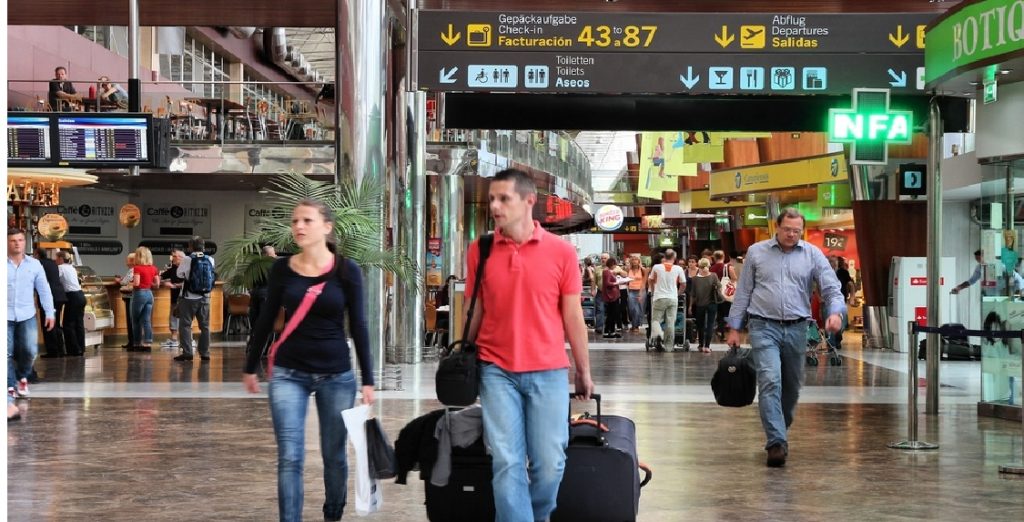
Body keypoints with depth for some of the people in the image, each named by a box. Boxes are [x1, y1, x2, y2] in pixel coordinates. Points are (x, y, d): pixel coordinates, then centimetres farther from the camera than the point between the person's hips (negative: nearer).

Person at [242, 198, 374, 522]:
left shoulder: (347, 270, -5)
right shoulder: (282, 269, -1)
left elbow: (358, 327, -3)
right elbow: (265, 321, 9)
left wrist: (368, 380, -5)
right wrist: (250, 368, 14)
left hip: (337, 375, -1)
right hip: (288, 373, 1)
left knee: (334, 456, 10)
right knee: (289, 458, -6)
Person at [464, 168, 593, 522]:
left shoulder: (561, 251, -1)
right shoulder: (479, 251, 2)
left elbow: (572, 316, 3)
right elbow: (474, 313, 8)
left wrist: (584, 371, 7)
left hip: (549, 372, 0)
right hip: (496, 372, 0)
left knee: (549, 464, 3)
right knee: (506, 463, -3)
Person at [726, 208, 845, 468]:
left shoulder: (813, 254, 5)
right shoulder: (756, 252, 5)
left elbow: (831, 288, 0)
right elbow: (743, 292, 8)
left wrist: (836, 312, -21)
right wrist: (734, 328, 5)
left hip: (797, 329, 2)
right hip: (764, 327, -2)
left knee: (792, 386, 12)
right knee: (770, 382, -15)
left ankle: (779, 432, 32)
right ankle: (777, 442, -19)